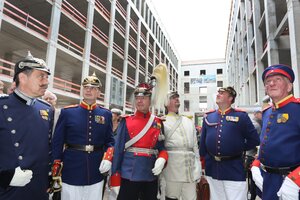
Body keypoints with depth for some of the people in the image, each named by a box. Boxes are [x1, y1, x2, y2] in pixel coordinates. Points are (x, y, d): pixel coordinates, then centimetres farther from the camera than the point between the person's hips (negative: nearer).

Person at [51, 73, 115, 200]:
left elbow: (110, 141, 7)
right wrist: (56, 171, -3)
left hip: (96, 175, 2)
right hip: (71, 174, -1)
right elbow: (57, 142, -1)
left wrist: (108, 157, -11)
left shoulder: (106, 114, 3)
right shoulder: (67, 112, -2)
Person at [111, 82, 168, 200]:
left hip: (151, 175, 2)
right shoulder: (126, 121, -1)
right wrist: (114, 173, -3)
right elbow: (118, 148, -1)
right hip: (129, 174, -2)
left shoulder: (158, 123, 4)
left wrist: (162, 159, -15)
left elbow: (162, 147, 5)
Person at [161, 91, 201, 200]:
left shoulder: (189, 122, 18)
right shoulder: (163, 122, 3)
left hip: (190, 167, 4)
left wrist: (197, 168, 12)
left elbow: (195, 145, 17)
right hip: (172, 167, -4)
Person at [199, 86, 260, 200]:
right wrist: (203, 161, 10)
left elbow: (254, 140, 0)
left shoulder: (241, 116, -4)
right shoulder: (208, 117, 5)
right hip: (212, 169, 4)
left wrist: (240, 149, 1)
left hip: (234, 170, -3)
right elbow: (203, 142, 9)